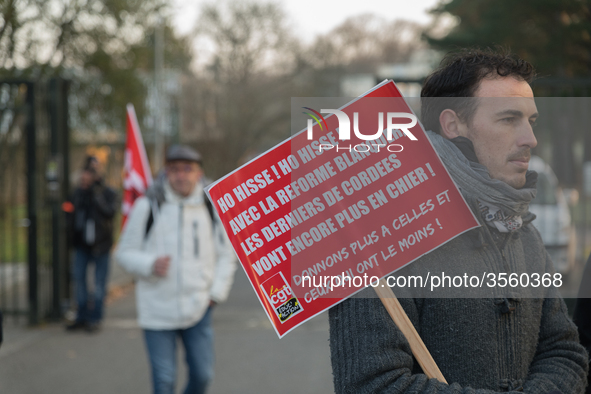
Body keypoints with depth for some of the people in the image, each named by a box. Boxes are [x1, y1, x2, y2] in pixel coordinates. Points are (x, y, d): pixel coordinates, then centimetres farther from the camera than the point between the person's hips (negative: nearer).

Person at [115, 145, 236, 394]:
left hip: (198, 308, 2)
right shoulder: (147, 206, -5)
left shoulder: (210, 207, 3)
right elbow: (125, 252, 0)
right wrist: (150, 264, -19)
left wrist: (217, 292, 1)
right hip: (157, 310, -2)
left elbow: (226, 255, 13)